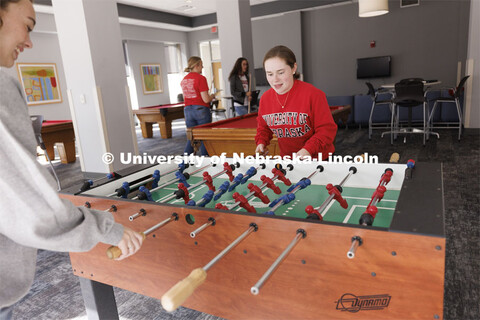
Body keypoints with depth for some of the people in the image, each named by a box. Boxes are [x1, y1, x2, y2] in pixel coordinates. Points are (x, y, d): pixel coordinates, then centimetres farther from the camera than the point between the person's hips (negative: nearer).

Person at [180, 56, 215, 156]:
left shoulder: (184, 80, 10)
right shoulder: (201, 78, -12)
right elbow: (206, 99, -15)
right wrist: (212, 96, 4)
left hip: (188, 111, 6)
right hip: (201, 110, -6)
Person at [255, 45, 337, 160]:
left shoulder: (313, 94, -14)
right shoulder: (265, 98, 1)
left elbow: (327, 129, -13)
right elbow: (263, 127, 17)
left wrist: (308, 149, -27)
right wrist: (261, 142, -2)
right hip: (286, 158, 4)